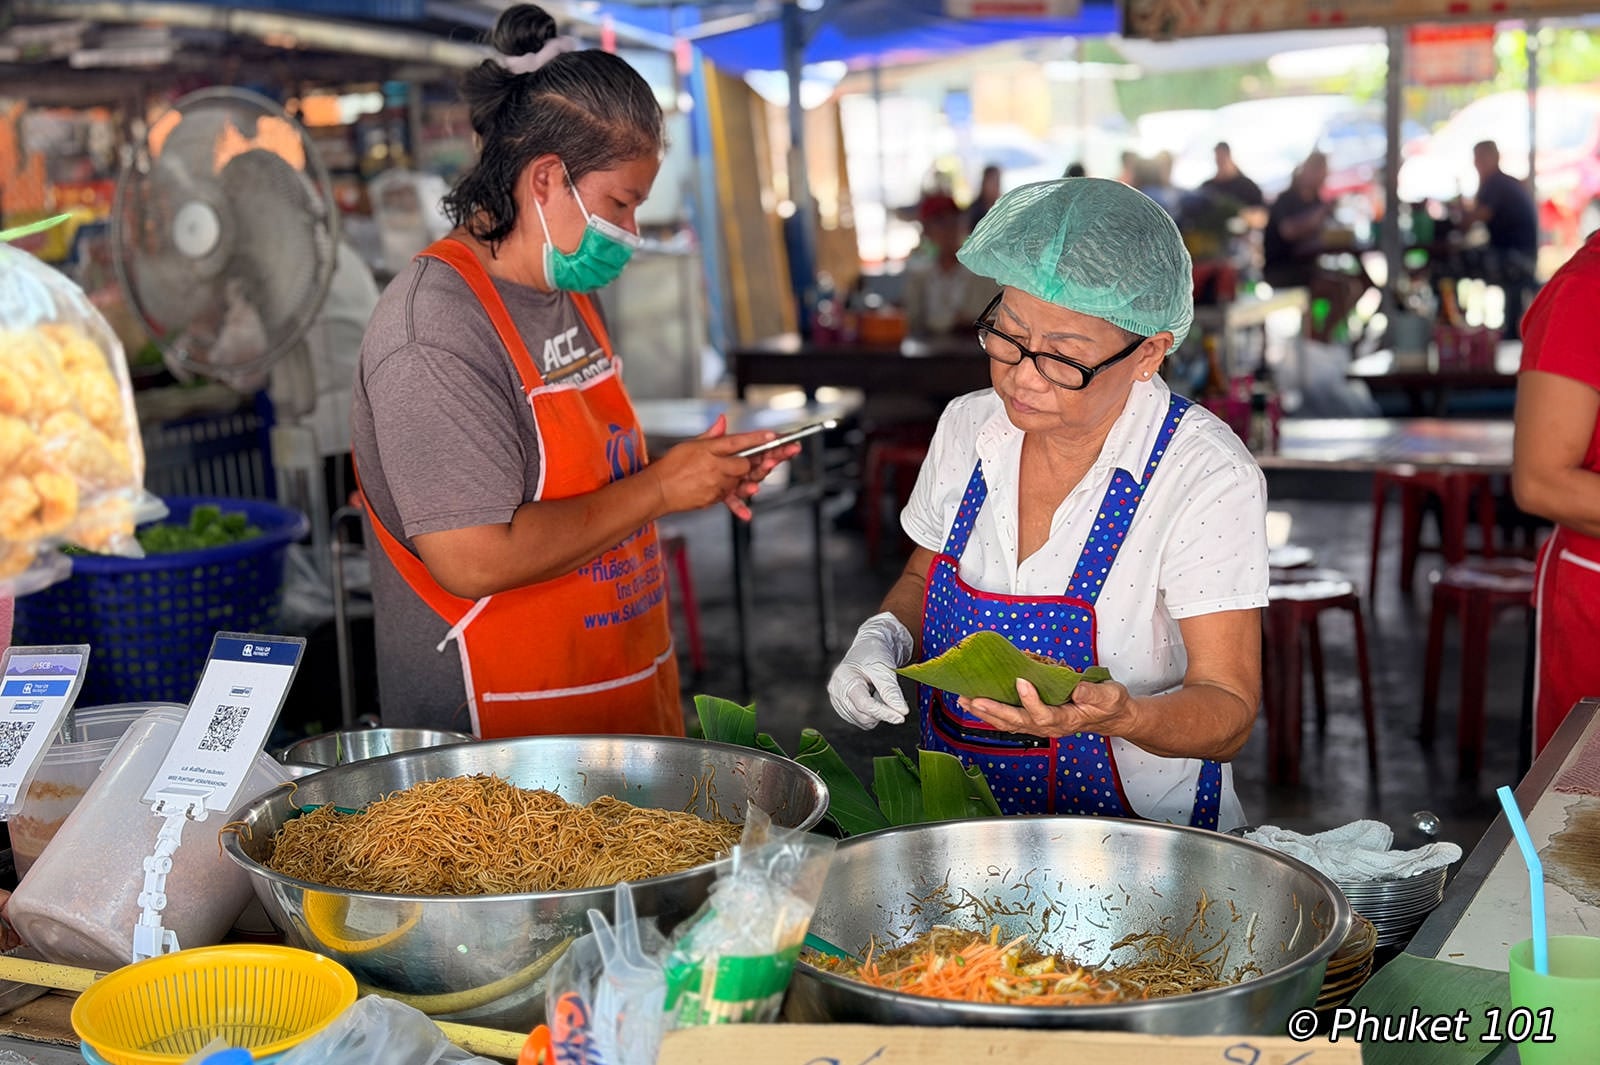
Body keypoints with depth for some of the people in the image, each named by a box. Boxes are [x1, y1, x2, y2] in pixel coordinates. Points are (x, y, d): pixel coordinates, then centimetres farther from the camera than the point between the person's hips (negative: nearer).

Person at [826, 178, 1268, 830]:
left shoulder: (1209, 480, -17)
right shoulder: (967, 427, -2)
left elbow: (1229, 714, -16)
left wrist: (1122, 715, -38)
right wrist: (881, 640, -7)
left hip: (1137, 830, -2)